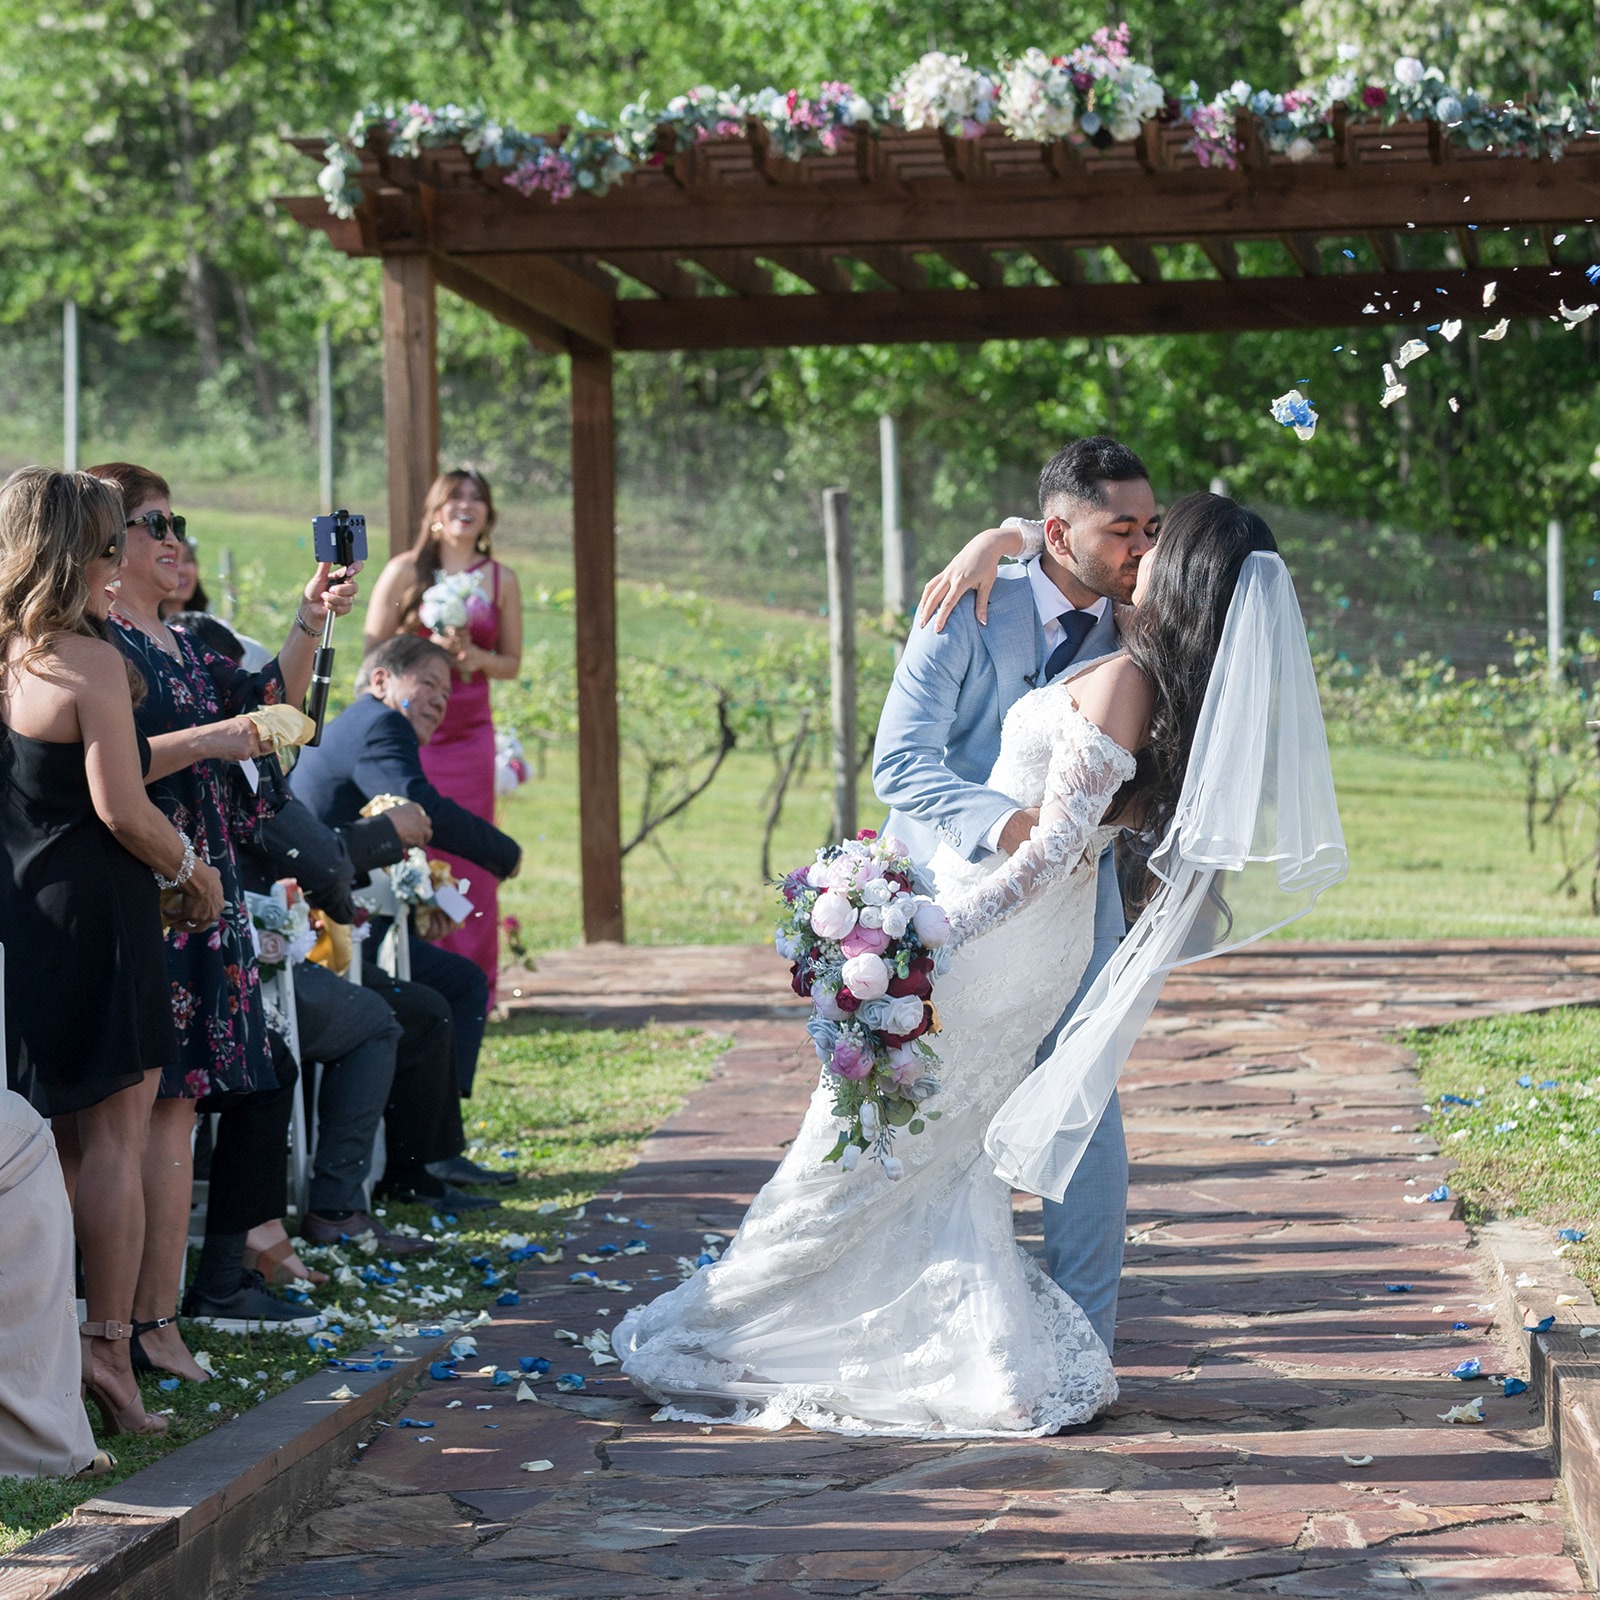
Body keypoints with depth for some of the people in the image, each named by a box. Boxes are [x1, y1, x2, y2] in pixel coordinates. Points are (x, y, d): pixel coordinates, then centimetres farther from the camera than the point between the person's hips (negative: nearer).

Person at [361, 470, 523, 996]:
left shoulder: (500, 580, 8)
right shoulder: (405, 571, 2)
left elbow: (511, 662, 12)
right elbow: (372, 650, 2)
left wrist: (474, 656, -9)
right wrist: (428, 646, -13)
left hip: (469, 731, 2)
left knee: (469, 855, 1)